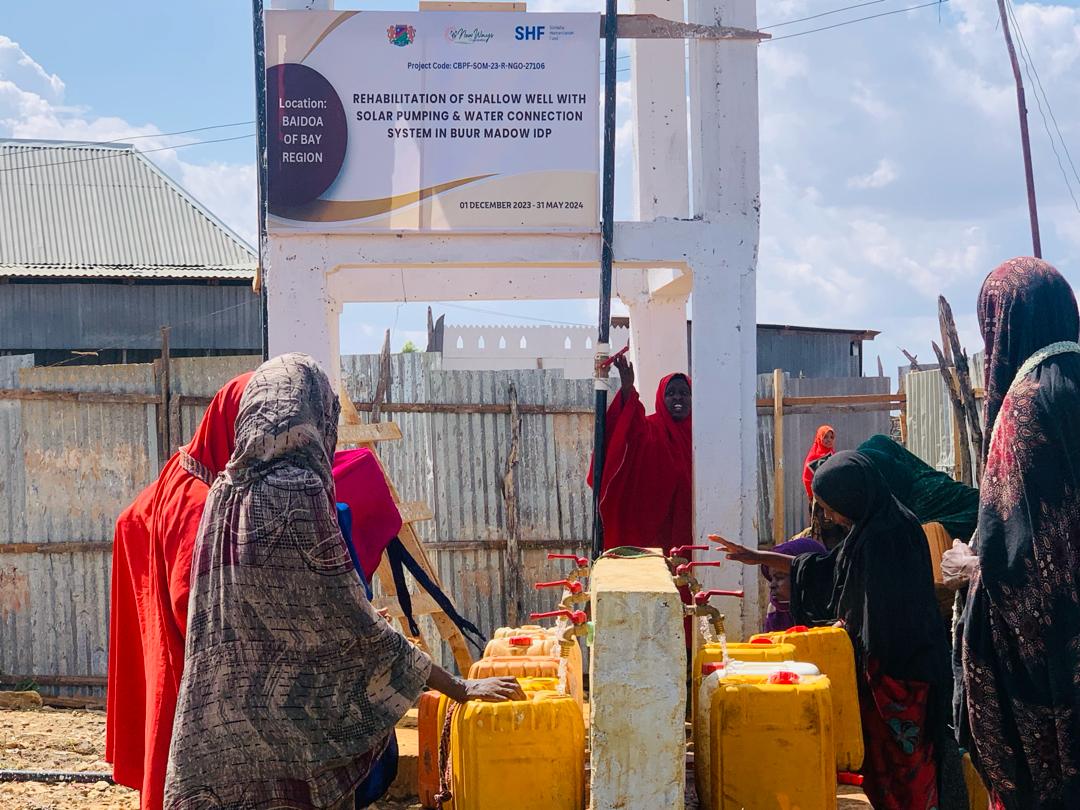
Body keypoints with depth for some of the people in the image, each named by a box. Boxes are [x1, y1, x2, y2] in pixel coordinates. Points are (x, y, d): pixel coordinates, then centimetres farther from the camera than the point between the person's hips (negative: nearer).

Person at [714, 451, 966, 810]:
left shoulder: (890, 534, -21)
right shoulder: (869, 528, 9)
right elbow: (825, 568, 23)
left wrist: (848, 626, -4)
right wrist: (758, 557, 24)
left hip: (902, 669, -9)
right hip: (876, 663, 9)